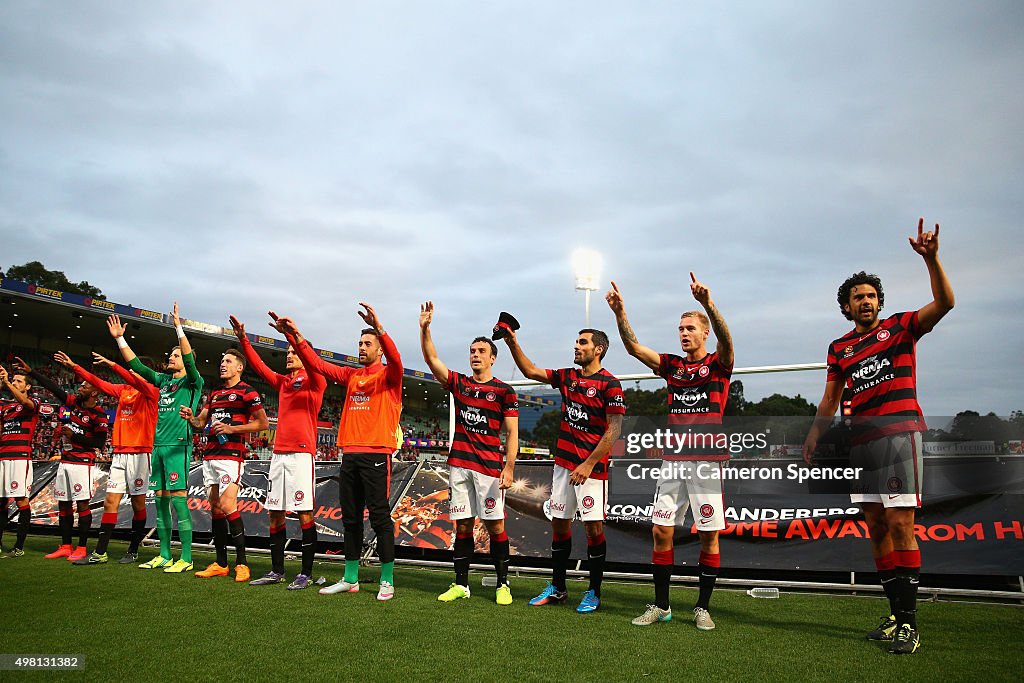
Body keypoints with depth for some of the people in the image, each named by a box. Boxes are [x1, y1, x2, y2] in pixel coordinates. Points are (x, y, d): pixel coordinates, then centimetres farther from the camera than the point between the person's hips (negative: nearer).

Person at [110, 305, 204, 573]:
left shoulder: (192, 382, -1)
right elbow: (136, 365, 19)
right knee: (161, 500, 9)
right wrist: (120, 338, 14)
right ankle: (164, 556, 17)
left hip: (178, 446, -7)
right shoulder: (162, 380, 17)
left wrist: (179, 327, -23)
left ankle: (186, 558, -5)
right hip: (158, 445, 7)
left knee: (178, 499, -9)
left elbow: (190, 358, -17)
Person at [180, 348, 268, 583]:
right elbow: (201, 422, 22)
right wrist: (190, 417, -1)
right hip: (210, 455, 8)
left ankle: (241, 563, -7)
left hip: (231, 455, -8)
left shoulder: (247, 392, -2)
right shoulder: (214, 394, 21)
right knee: (215, 508, 8)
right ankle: (220, 563, 15)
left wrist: (232, 428, -12)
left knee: (228, 506, -15)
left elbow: (263, 423, -6)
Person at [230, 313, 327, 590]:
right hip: (279, 453, 7)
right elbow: (259, 366, 20)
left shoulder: (314, 381, -1)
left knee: (304, 513, -5)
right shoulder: (282, 382, 19)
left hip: (301, 453, -7)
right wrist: (243, 339, 11)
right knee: (275, 513, 8)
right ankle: (277, 571, 17)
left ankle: (306, 573, 1)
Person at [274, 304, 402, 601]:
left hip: (377, 454, -6)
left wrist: (378, 327, -36)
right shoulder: (351, 375, 17)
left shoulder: (388, 376, 1)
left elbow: (395, 359, -21)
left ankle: (387, 581, 5)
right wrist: (295, 335, 2)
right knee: (350, 518, 11)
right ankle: (350, 579, 20)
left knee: (380, 517, -3)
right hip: (350, 454, 6)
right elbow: (317, 364, 12)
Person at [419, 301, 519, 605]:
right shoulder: (459, 383, 11)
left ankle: (503, 584, 12)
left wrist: (509, 468, -10)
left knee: (495, 525, 0)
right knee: (463, 525, 8)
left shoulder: (505, 392, 1)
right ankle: (461, 584, 17)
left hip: (489, 466, -3)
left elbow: (512, 433, -2)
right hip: (459, 464, 4)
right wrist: (425, 328, -9)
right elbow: (431, 359, 3)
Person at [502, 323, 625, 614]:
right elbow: (530, 371, 16)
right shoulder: (568, 376, 11)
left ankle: (594, 592, 12)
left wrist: (589, 465, -16)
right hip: (563, 462, 7)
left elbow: (613, 430, -13)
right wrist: (512, 342, 5)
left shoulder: (610, 384, -9)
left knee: (593, 526, -2)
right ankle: (557, 589, 21)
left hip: (592, 467, -7)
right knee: (559, 523, 10)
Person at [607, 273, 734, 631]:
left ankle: (702, 608, 15)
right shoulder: (672, 365, 12)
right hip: (673, 461, 4)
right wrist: (620, 312, -12)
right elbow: (634, 347, 3)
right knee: (661, 530, 2)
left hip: (707, 461, -3)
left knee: (709, 535, 2)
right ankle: (661, 606, 13)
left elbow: (726, 339, -19)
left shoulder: (718, 365, 2)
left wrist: (708, 303, -36)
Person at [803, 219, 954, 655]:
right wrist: (815, 434, 9)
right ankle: (896, 615, 14)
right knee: (876, 528, 6)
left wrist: (931, 259, -22)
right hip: (861, 439, 5)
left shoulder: (901, 327, 5)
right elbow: (831, 398, 19)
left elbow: (944, 303, -10)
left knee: (899, 524, -11)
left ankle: (909, 621, -5)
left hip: (900, 431, -5)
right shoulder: (840, 348, 16)